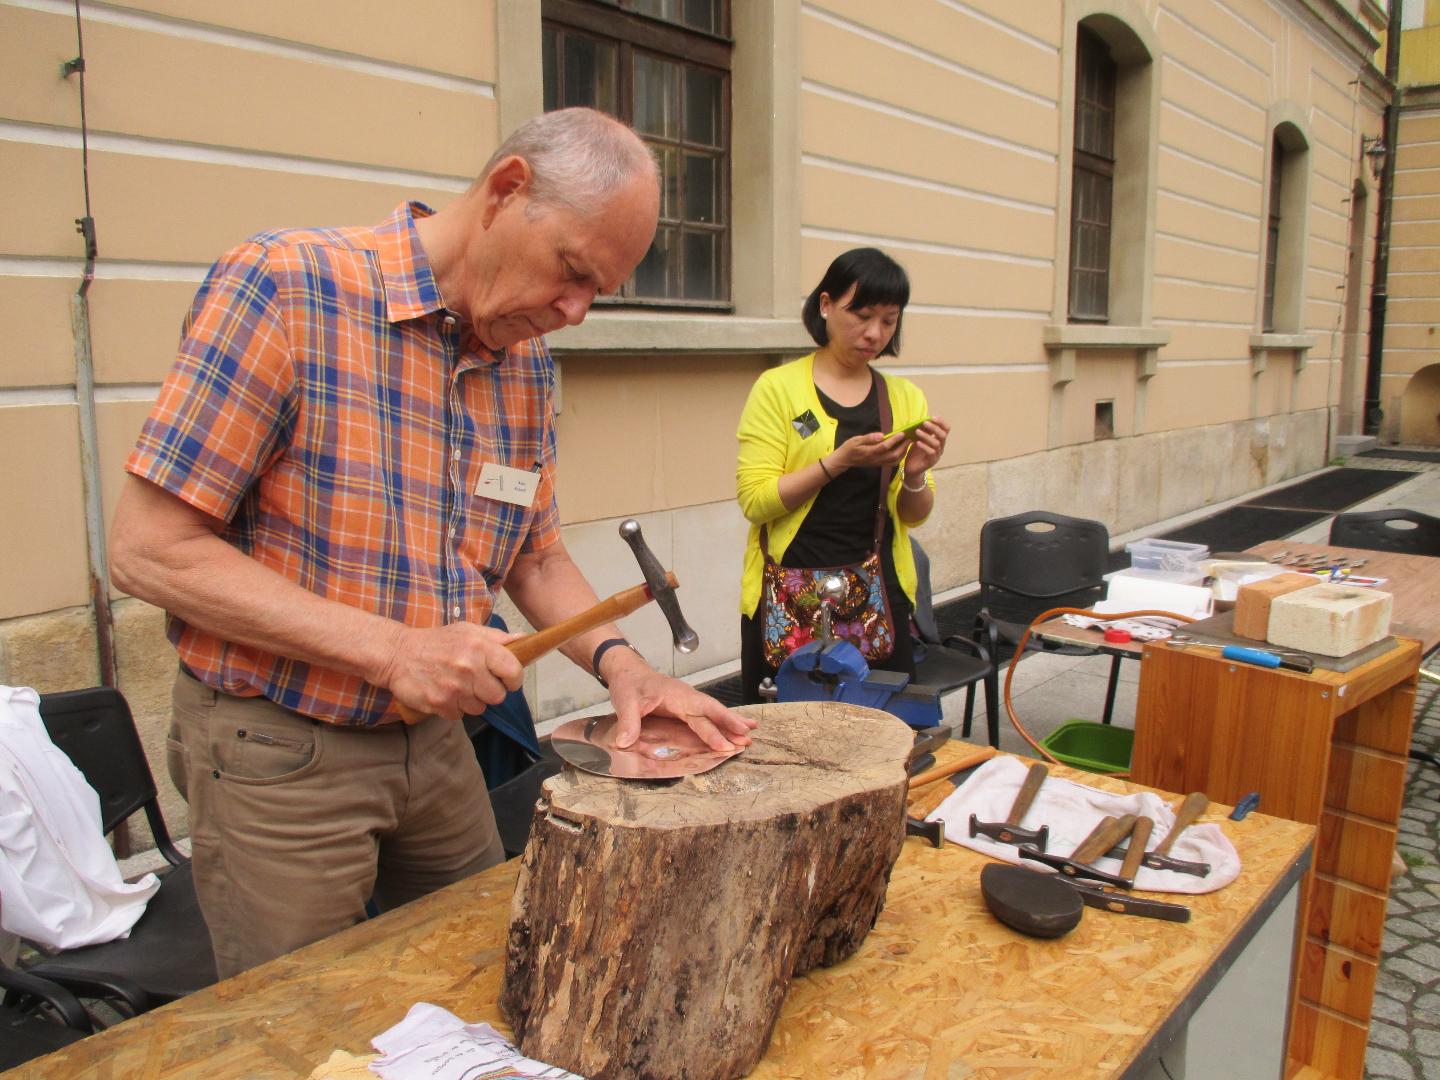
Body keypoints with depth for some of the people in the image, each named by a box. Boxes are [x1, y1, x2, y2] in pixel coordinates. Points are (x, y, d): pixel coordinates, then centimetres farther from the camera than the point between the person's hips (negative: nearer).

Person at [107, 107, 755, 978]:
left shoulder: (529, 363, 3)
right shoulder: (286, 288, -18)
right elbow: (150, 549, -19)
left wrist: (620, 663, -8)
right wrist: (391, 651, -25)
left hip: (436, 739, 6)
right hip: (279, 749, -6)